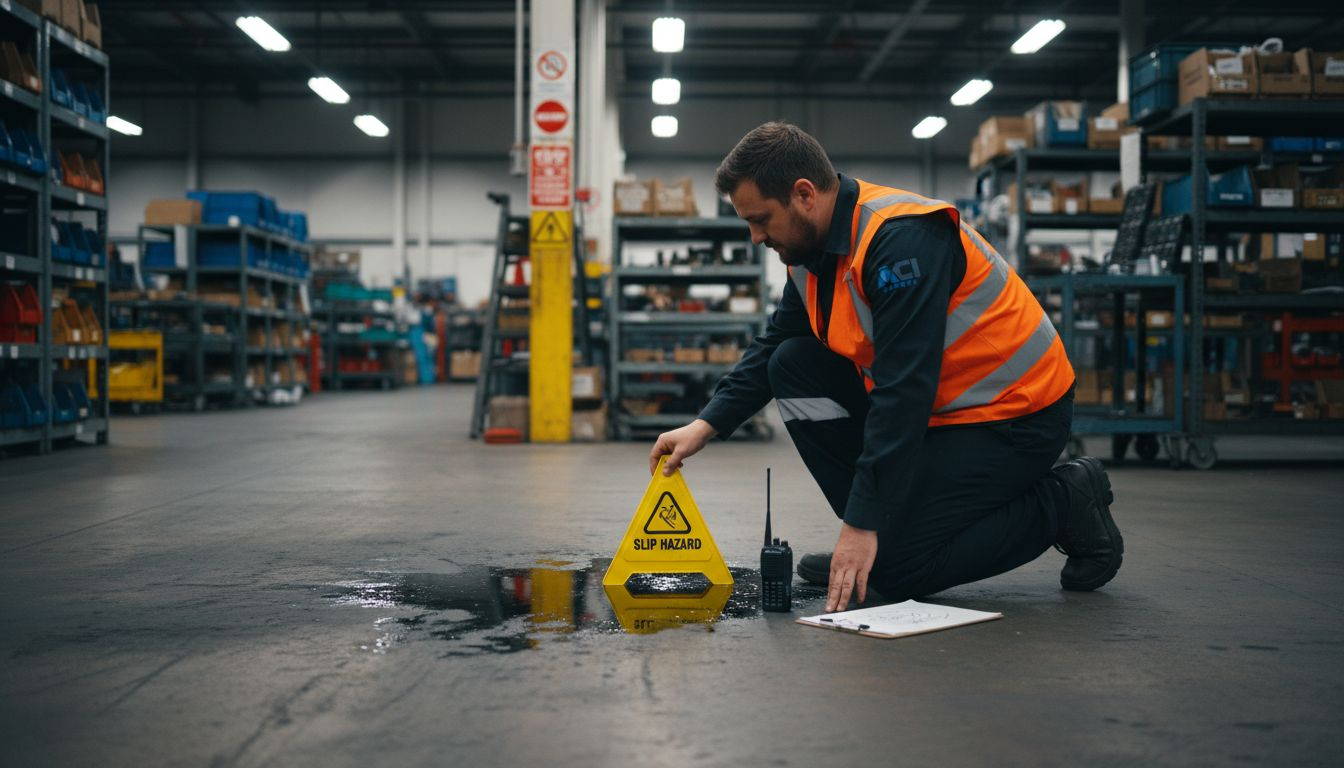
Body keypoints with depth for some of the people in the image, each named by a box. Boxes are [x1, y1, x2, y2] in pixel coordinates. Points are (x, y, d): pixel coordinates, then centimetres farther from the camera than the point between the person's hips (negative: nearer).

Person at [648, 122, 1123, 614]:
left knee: (894, 570, -14)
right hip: (938, 403, 9)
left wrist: (864, 524, -29)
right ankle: (886, 529, 6)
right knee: (793, 366, 0)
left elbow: (904, 389, -30)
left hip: (1015, 416, -9)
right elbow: (772, 348, 11)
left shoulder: (901, 239, -27)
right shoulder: (814, 244, 1)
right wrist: (705, 427, -3)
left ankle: (1065, 504, 2)